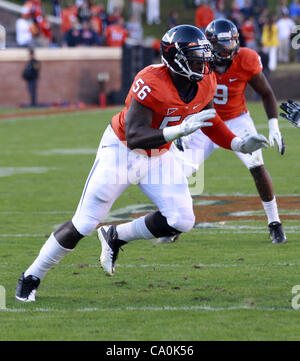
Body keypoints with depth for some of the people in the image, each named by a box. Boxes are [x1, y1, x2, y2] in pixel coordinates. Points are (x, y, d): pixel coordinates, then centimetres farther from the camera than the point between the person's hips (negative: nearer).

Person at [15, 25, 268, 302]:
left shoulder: (205, 83, -10)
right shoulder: (151, 83, -32)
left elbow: (207, 118, 12)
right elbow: (134, 137, -36)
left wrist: (238, 144, 2)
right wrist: (181, 129, -46)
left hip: (159, 157, 6)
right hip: (122, 151, -6)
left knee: (182, 221, -8)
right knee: (84, 224, -5)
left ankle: (116, 237, 15)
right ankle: (32, 277, 11)